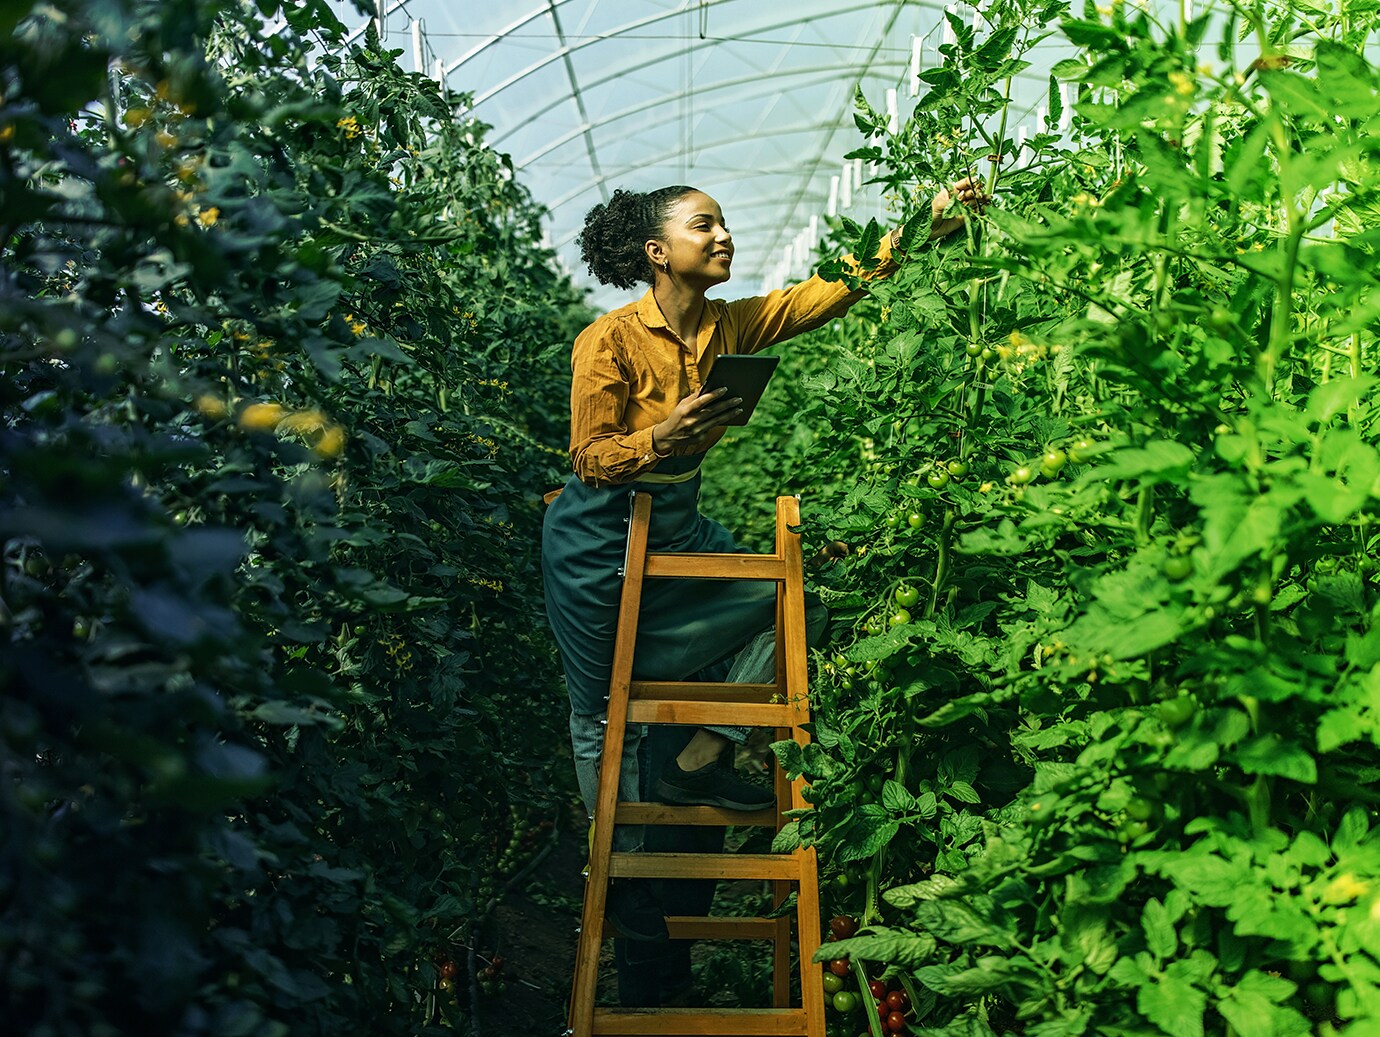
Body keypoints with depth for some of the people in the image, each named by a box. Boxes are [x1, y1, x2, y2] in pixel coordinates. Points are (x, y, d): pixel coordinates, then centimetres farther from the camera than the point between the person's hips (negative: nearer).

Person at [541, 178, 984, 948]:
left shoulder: (728, 327, -3)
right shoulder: (609, 341, -19)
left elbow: (830, 292, -9)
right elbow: (590, 459, -19)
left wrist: (922, 228, -18)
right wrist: (663, 438, -38)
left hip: (679, 529, 7)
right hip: (599, 545, -6)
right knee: (603, 711, 3)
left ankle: (697, 764, 8)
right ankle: (621, 867, 22)